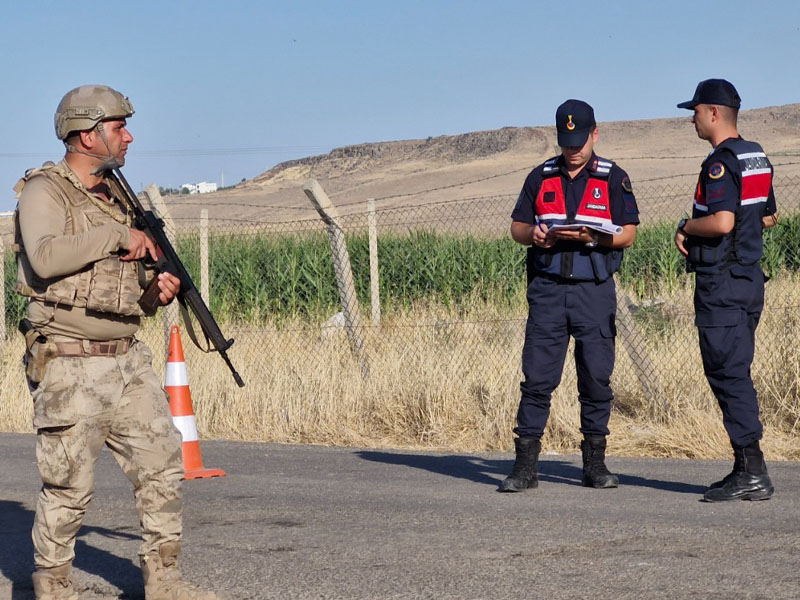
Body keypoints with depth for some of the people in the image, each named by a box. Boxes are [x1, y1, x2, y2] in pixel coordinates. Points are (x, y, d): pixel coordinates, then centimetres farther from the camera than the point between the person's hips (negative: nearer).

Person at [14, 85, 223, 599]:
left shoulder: (116, 197, 15)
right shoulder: (44, 192, -10)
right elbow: (46, 257, -29)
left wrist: (157, 288, 2)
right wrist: (119, 235, -20)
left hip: (128, 361, 8)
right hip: (71, 368, -8)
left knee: (162, 464, 6)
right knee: (69, 487, -1)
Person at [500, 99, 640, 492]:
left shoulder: (613, 179, 6)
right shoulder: (541, 177, 14)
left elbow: (627, 234, 0)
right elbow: (517, 227, 15)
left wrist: (590, 236, -18)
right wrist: (533, 234, -8)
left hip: (594, 290, -1)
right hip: (547, 289, 1)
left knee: (596, 379, 0)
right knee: (537, 377, -3)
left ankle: (594, 464, 10)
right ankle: (525, 466, -2)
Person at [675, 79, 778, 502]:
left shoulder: (721, 162, -16)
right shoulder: (757, 158, 14)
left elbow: (721, 222, -26)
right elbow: (768, 217, 24)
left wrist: (687, 226, -9)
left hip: (721, 283, -10)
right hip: (749, 276, 10)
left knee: (728, 374, -7)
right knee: (736, 375, 14)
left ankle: (752, 472, -9)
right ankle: (747, 470, 15)